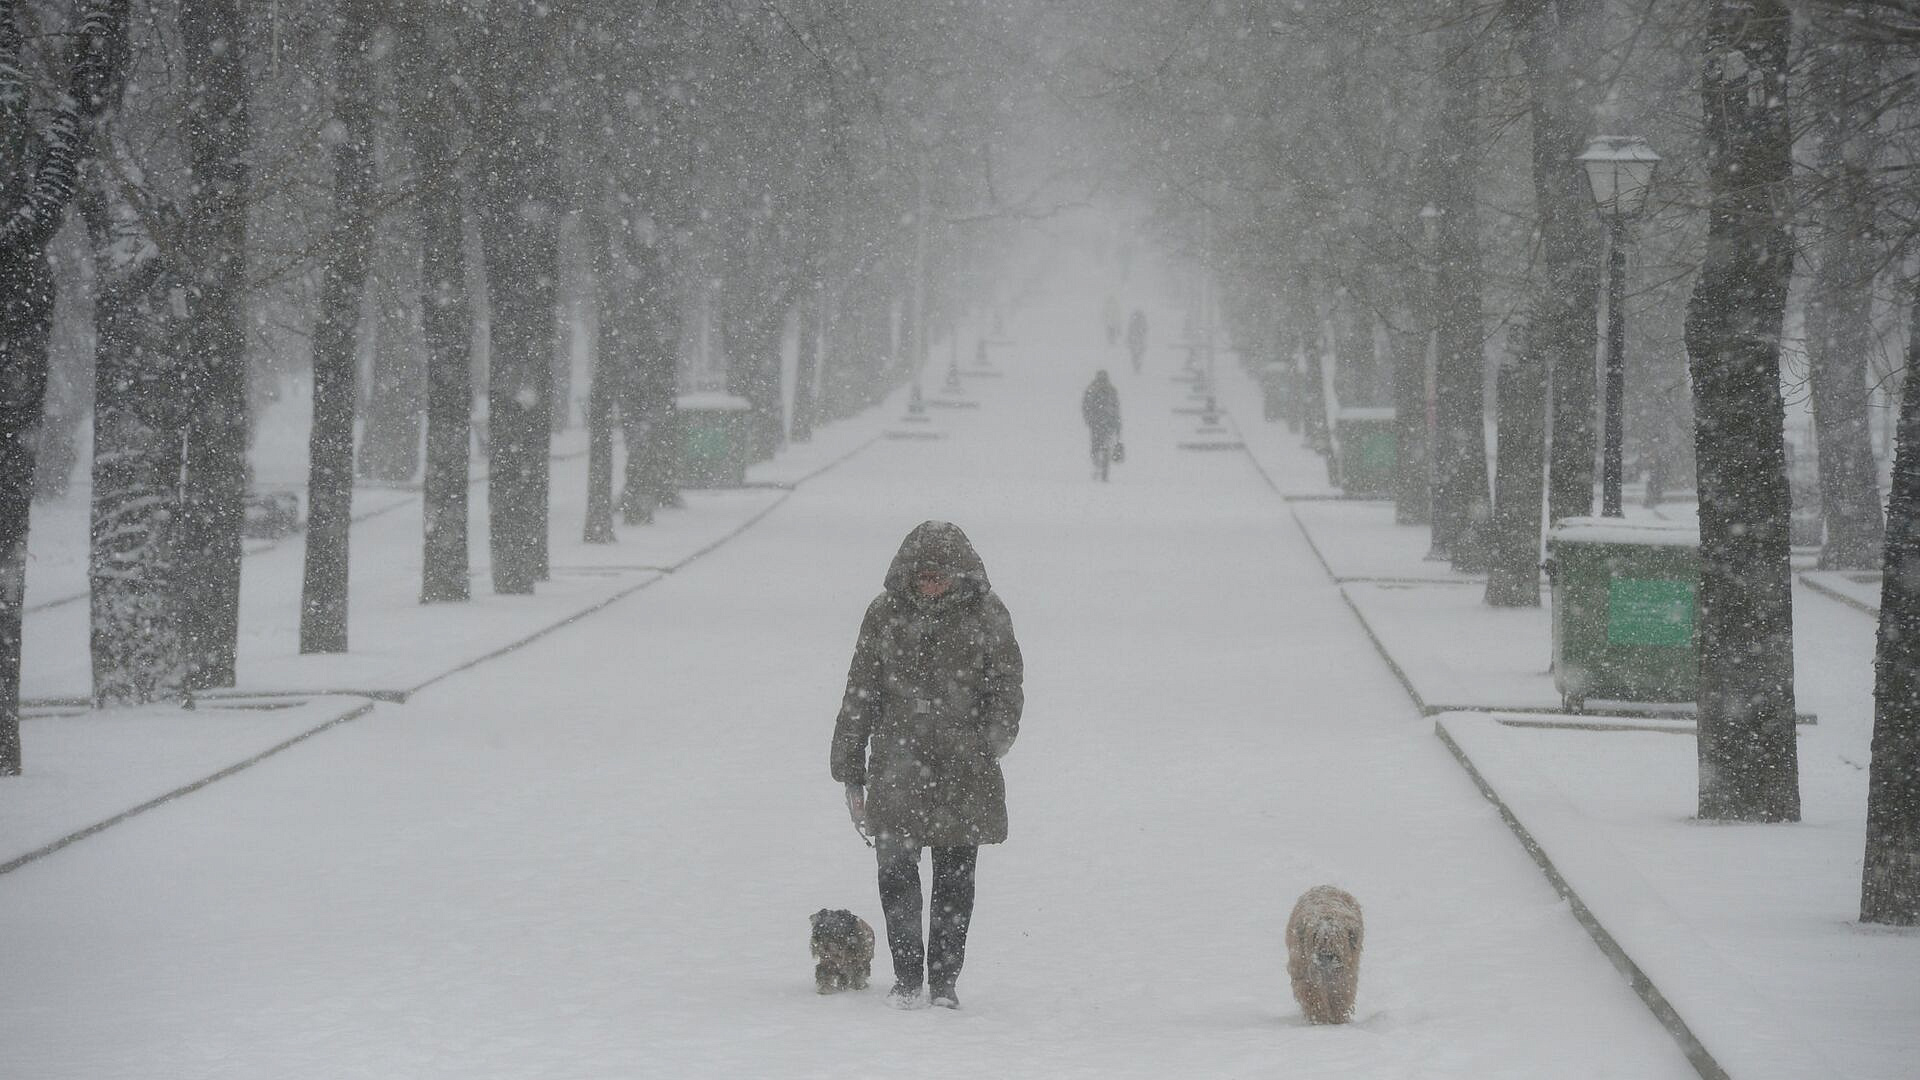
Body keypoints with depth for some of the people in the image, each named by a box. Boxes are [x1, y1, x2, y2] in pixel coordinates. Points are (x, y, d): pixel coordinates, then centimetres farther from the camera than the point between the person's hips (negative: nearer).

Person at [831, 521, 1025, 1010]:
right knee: (896, 869, -4)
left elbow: (1007, 687, 4)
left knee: (956, 876, 5)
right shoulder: (885, 615, 2)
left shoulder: (986, 616, 0)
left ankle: (944, 979, 17)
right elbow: (860, 696, 6)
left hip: (965, 770, 0)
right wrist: (851, 776, 5)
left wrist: (995, 737, -16)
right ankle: (906, 976, 10)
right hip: (898, 765, 0)